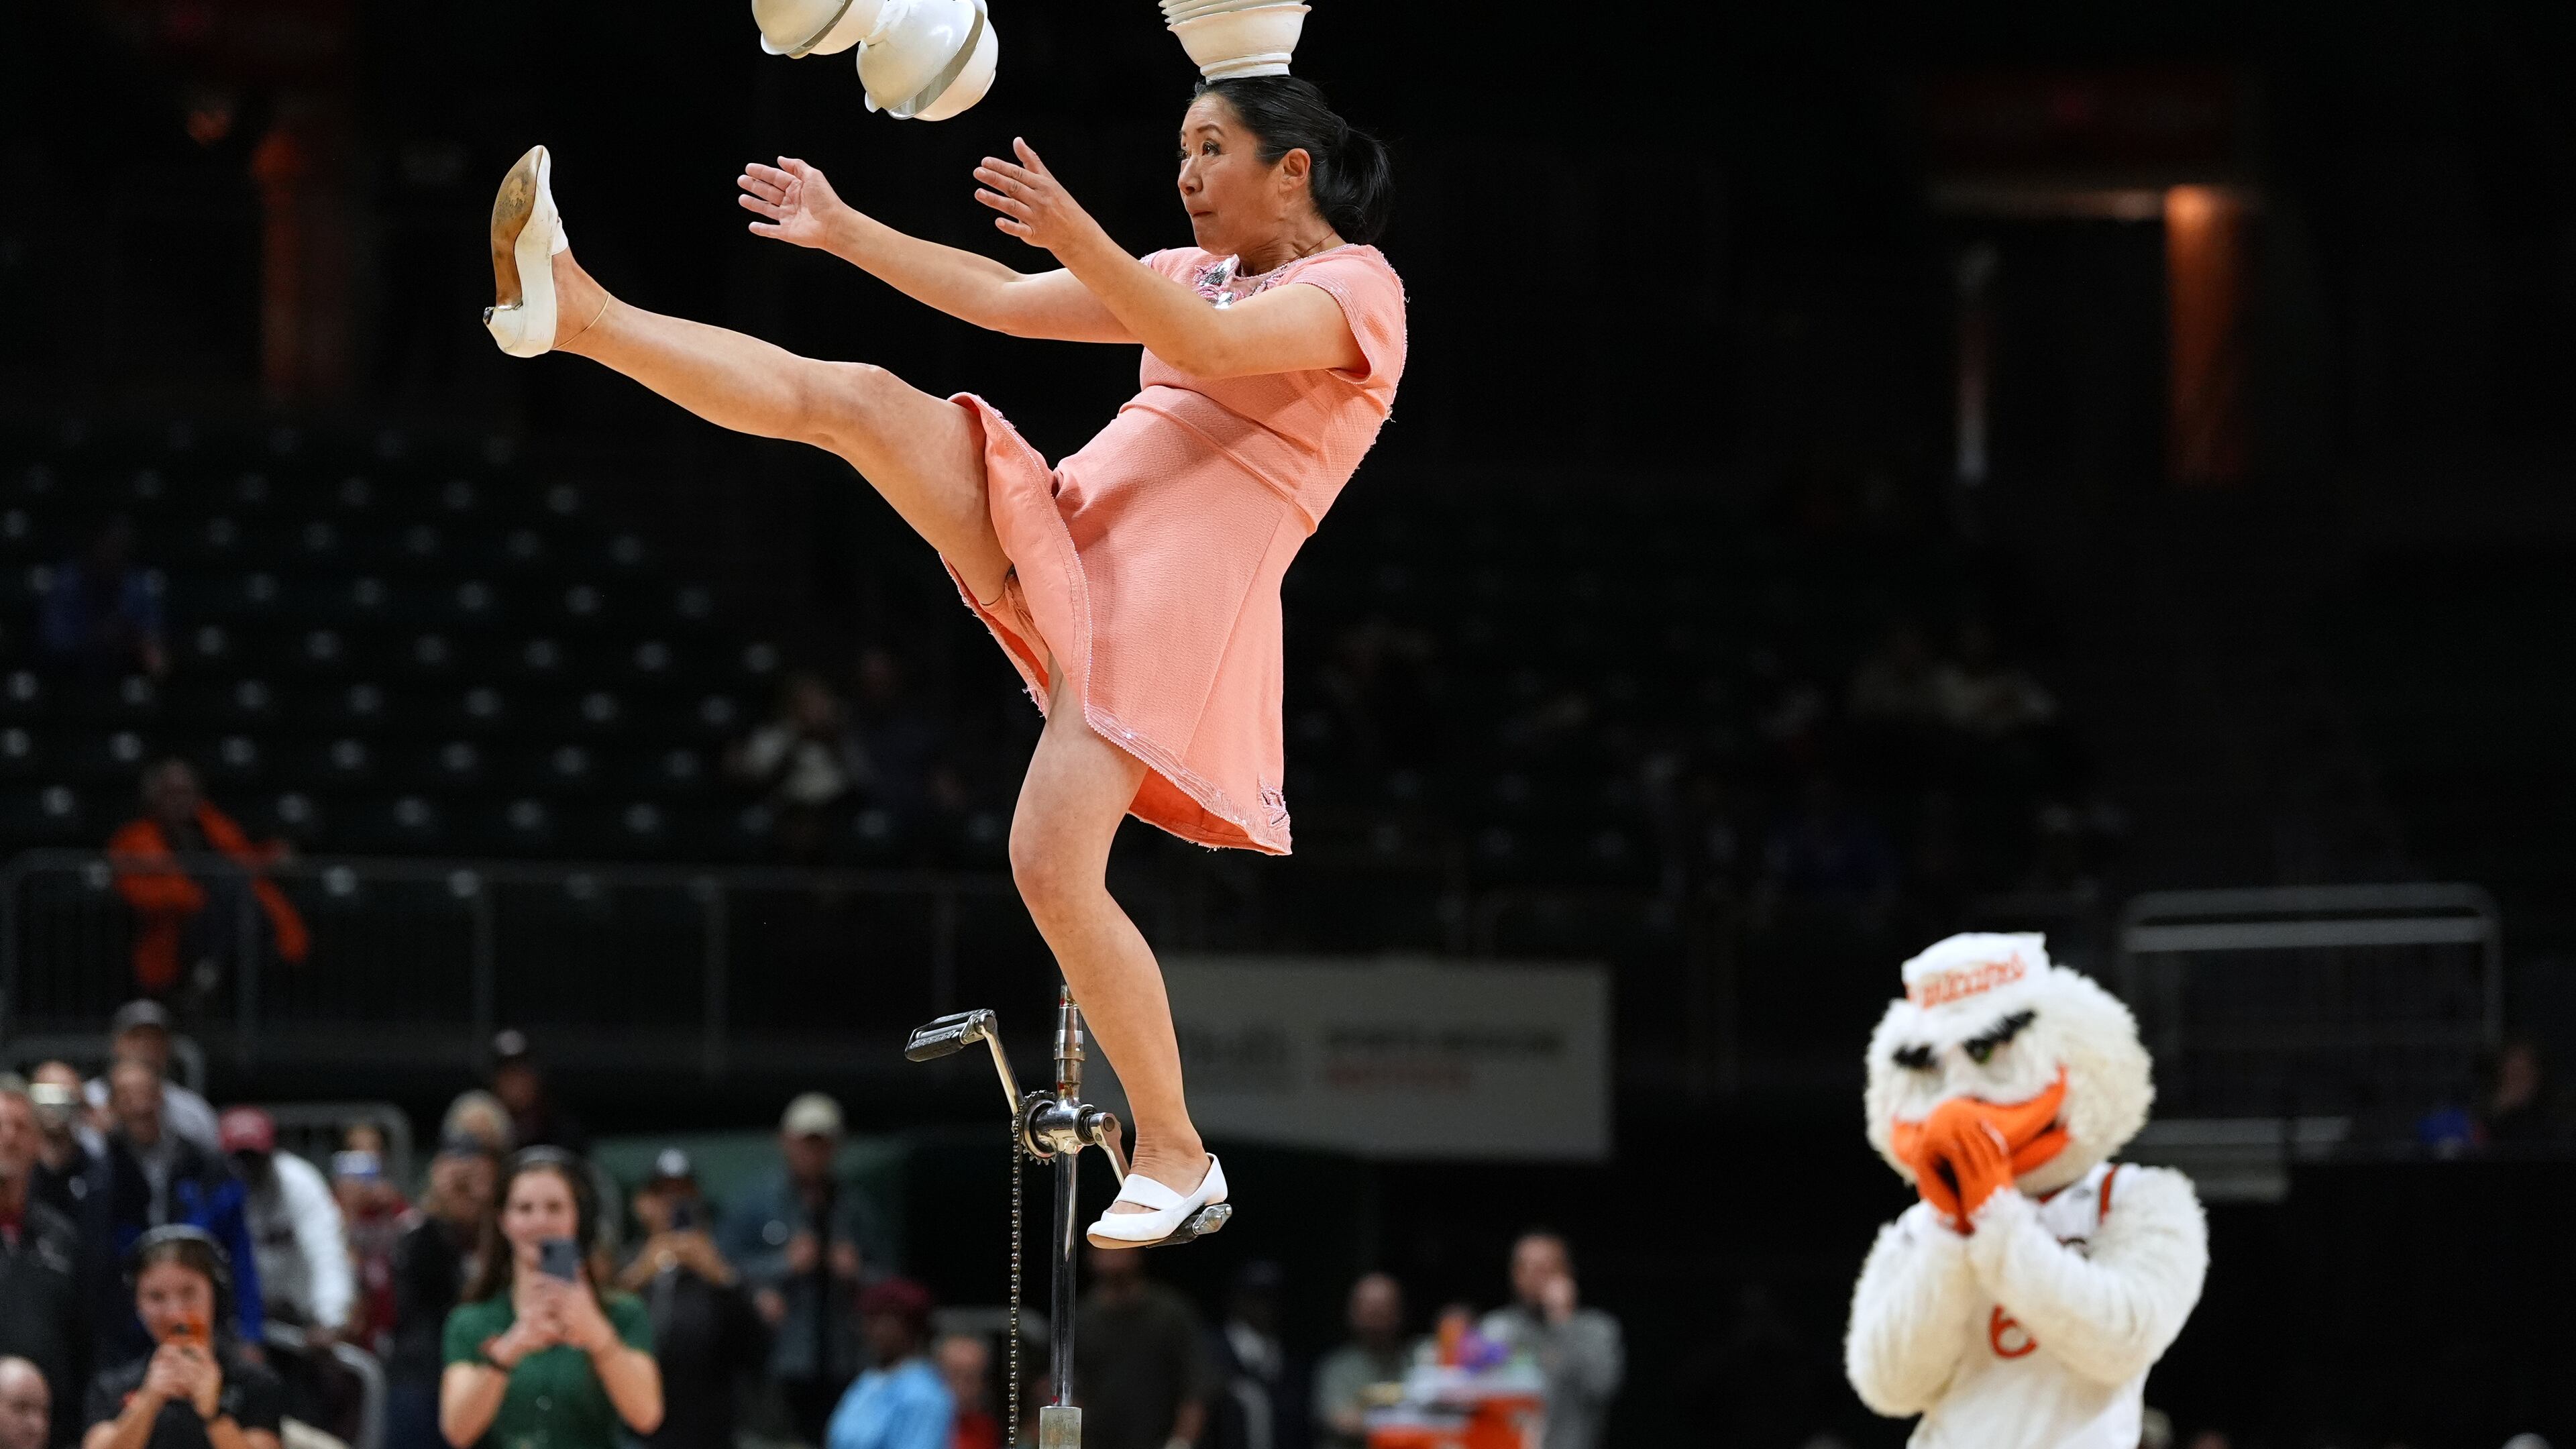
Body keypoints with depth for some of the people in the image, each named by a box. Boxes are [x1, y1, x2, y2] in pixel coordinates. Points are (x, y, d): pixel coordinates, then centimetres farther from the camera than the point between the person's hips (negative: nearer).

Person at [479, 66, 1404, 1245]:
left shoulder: (1358, 290, -4)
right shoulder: (1196, 273, 22)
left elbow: (1216, 346, -24)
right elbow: (1004, 303, 26)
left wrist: (1077, 239, -37)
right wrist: (846, 231, 23)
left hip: (1166, 608, -7)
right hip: (1059, 530, 8)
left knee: (1053, 870, -18)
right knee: (859, 399, -10)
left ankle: (1174, 1155, -8)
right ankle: (578, 316, -13)